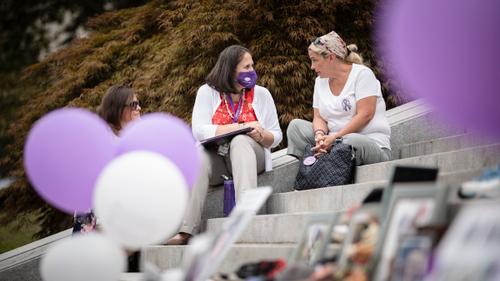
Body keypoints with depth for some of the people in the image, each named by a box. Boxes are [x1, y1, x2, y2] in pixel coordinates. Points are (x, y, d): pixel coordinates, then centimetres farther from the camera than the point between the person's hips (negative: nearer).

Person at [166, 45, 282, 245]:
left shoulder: (261, 94, 8)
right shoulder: (207, 92, 3)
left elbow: (276, 137, 8)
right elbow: (199, 131, -11)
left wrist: (261, 136, -17)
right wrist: (242, 126, -16)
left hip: (250, 157, 0)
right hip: (216, 160, 0)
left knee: (240, 141, -33)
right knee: (199, 154, -34)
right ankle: (185, 231, -44)